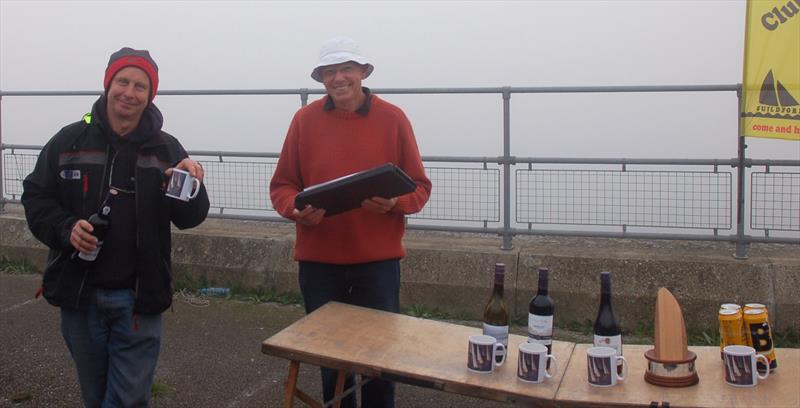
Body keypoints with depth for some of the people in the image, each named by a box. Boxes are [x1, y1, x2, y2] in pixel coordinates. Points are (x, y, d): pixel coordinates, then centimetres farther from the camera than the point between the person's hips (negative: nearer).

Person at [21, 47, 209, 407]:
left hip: (138, 299, -1)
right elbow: (36, 197, 6)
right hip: (78, 294, 2)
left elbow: (190, 218, -4)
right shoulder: (69, 141, 2)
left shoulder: (166, 149, 0)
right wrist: (65, 228, -14)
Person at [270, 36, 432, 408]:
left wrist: (393, 203, -20)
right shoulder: (305, 119, 1)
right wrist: (297, 209, -17)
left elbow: (419, 187, 0)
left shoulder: (393, 118, -2)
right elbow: (281, 186, 4)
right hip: (318, 259, 1)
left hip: (378, 258, -1)